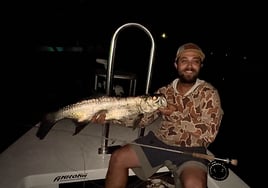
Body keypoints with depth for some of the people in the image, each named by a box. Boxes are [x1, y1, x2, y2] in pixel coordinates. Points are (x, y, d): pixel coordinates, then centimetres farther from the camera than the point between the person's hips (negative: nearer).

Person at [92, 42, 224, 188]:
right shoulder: (164, 91, 4)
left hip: (190, 150, -3)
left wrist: (176, 113, -21)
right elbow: (142, 117, -1)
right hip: (159, 141, 4)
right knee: (118, 158, -8)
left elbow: (209, 134, -15)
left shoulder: (209, 93, -7)